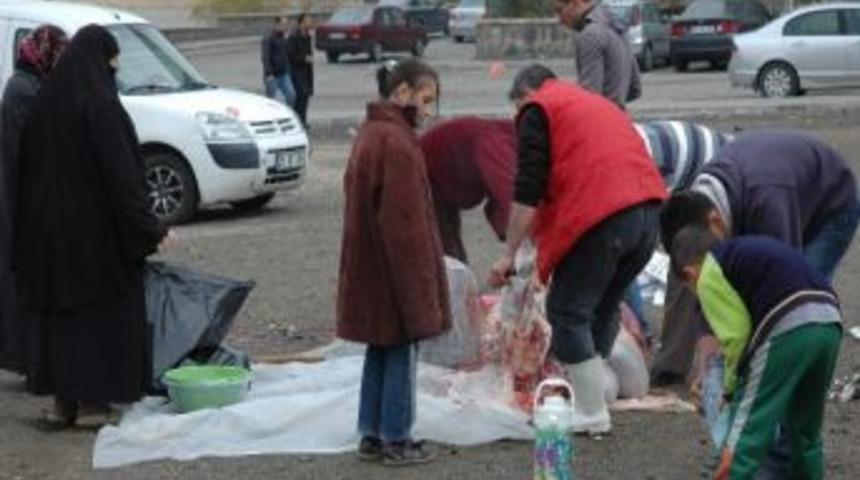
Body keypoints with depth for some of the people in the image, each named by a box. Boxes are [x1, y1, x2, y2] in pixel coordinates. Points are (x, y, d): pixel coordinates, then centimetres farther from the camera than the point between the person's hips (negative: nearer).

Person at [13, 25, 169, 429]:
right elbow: (121, 174, -18)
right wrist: (150, 228, -14)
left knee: (66, 313, 13)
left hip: (55, 230, 7)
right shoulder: (101, 107, -15)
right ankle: (104, 400, 4)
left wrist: (41, 229, 18)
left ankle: (65, 402, 13)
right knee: (110, 316, 2)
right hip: (101, 230, -7)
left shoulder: (46, 104, 6)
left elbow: (29, 169, 11)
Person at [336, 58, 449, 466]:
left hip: (370, 273, 9)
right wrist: (420, 283, -15)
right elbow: (405, 223, -21)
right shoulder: (397, 143, -20)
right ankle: (396, 441, 8)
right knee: (401, 354, 1)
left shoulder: (370, 134, 11)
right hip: (396, 273, -9)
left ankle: (372, 435, 21)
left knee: (380, 350, 15)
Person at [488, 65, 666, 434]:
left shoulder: (537, 110, 9)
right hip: (651, 209, 8)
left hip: (602, 215, -8)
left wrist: (509, 254, 2)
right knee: (604, 307, 22)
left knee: (568, 312, 4)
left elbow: (528, 190, -2)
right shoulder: (599, 104, 33)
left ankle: (593, 416, 5)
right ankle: (591, 394, 27)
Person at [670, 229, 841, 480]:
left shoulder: (709, 275, 8)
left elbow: (735, 334, -2)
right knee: (805, 430, 24)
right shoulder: (749, 250, 32)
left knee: (747, 431, 0)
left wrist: (732, 387, 12)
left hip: (786, 327, -8)